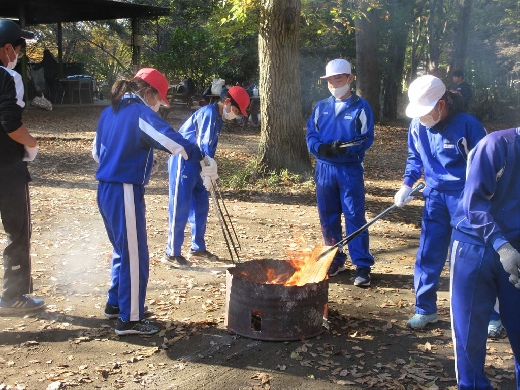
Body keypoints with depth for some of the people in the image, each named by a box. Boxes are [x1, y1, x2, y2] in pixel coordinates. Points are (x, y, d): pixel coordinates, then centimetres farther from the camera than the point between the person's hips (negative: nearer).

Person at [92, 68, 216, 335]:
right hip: (126, 192, -9)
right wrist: (203, 159, -19)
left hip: (105, 190, 10)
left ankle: (115, 303, 34)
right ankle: (130, 319, 7)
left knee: (123, 250, 22)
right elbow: (174, 142, -25)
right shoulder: (141, 113, -13)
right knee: (135, 255, -1)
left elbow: (97, 152, 22)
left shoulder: (109, 113, 14)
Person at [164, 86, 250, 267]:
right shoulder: (209, 113, -17)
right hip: (183, 162, -10)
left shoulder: (217, 118, 14)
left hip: (194, 163, 10)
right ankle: (172, 254, 1)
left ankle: (198, 249, 22)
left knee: (201, 206, 12)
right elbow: (202, 146, -23)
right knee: (180, 208, -6)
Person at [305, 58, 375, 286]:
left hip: (350, 170, -4)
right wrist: (322, 148, -14)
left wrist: (345, 148, -24)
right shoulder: (321, 107, 11)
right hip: (324, 169, 4)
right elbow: (311, 135, 7)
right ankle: (335, 260, 24)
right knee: (328, 217, 10)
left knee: (355, 217, -3)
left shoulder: (361, 107, -1)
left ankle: (362, 266, 3)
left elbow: (366, 139, -7)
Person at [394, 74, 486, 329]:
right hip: (435, 196, 5)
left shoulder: (467, 125, -18)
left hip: (465, 197, -5)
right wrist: (407, 185, 1)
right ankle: (425, 309, 23)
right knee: (428, 256, 8)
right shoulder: (417, 126, -2)